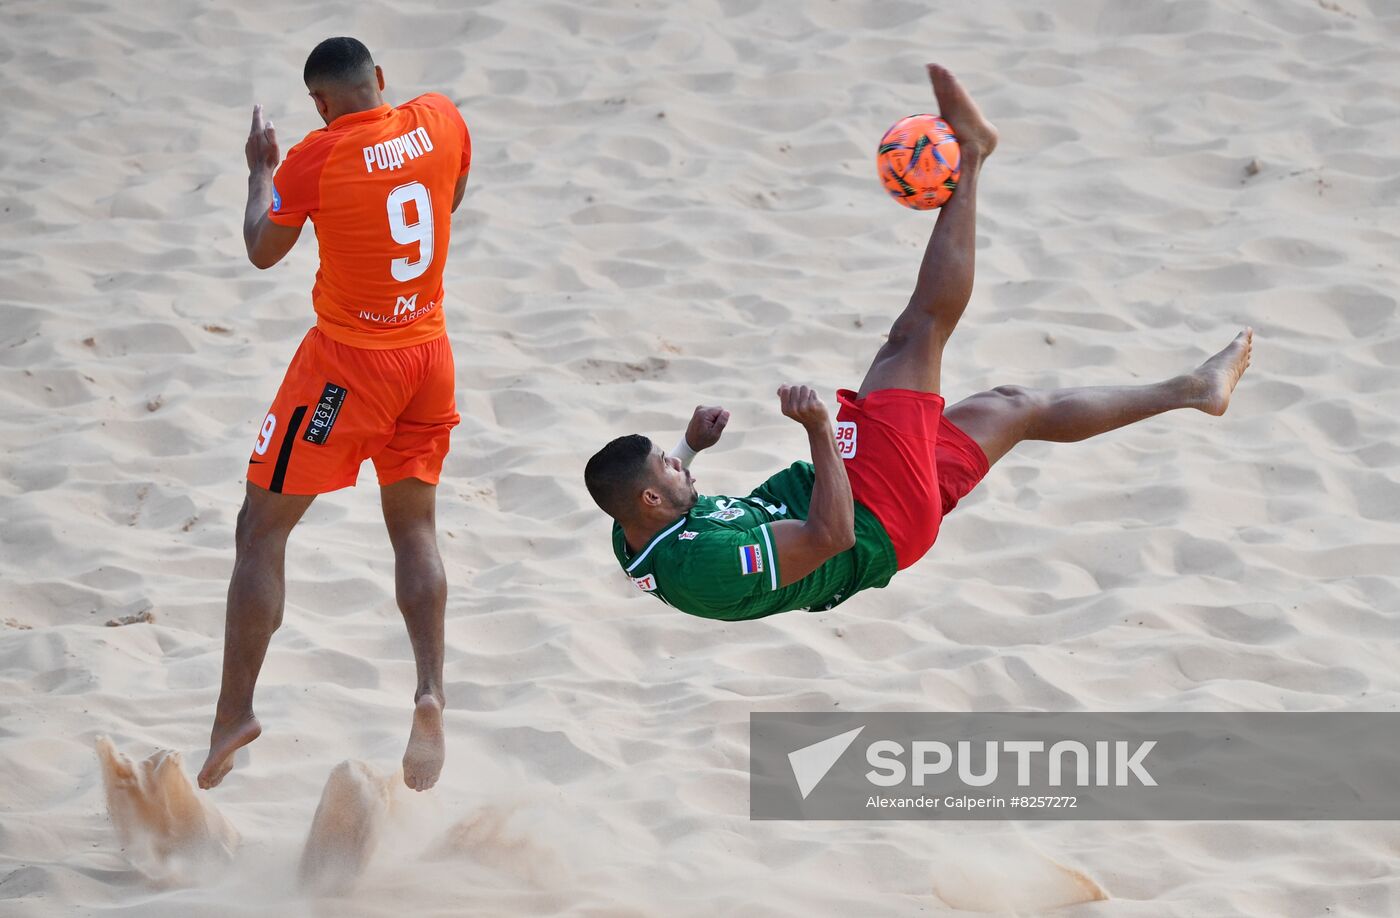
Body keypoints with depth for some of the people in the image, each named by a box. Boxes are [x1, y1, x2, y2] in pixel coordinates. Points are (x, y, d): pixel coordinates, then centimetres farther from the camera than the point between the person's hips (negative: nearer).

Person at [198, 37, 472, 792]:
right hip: (428, 353, 5)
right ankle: (431, 692, -2)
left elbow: (262, 252, -3)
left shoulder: (318, 156, -18)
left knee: (261, 530, 4)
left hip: (348, 361, -5)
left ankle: (234, 714, 2)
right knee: (414, 527, 17)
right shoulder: (441, 121, -5)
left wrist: (260, 169, 11)